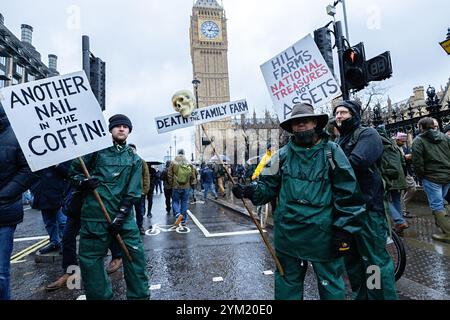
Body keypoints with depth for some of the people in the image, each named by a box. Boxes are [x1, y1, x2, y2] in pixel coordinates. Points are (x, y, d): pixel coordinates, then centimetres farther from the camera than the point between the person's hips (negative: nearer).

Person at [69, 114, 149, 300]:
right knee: (90, 258, 5)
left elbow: (133, 192, 1)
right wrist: (82, 182, -11)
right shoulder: (97, 150, 3)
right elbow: (74, 171, 11)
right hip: (95, 214, -1)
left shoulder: (134, 160, 7)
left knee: (135, 254, 2)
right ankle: (99, 296, 26)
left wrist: (120, 217, -8)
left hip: (123, 214, 2)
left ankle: (140, 295, 22)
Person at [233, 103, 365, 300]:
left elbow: (347, 193, -4)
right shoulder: (283, 155, 3)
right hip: (288, 231, 3)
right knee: (287, 281, 20)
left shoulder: (332, 152, -4)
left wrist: (344, 229, -8)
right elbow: (269, 185, 7)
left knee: (330, 283, 15)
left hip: (323, 232, -2)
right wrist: (249, 191, -12)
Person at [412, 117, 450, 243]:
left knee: (437, 205, 0)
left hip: (432, 178, -6)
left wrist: (421, 176, -1)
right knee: (440, 202, 22)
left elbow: (417, 162, -14)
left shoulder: (418, 140, -9)